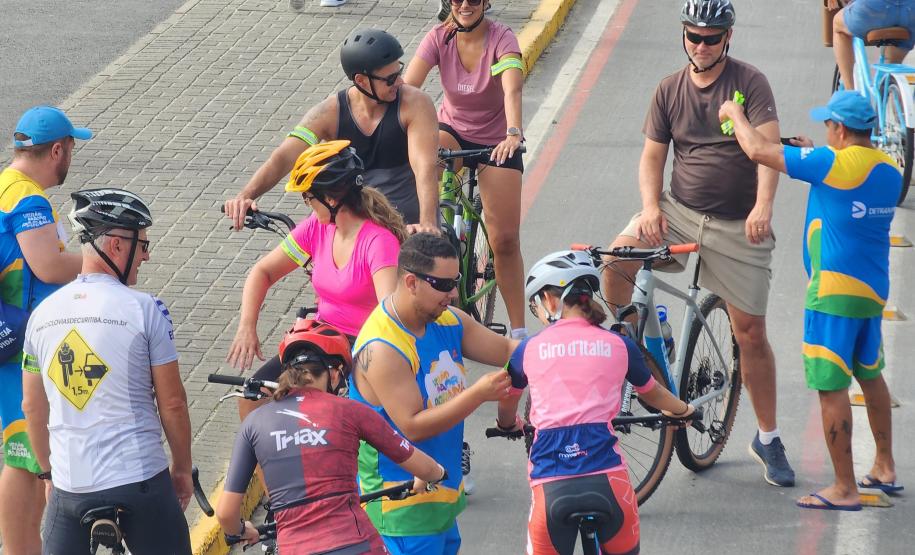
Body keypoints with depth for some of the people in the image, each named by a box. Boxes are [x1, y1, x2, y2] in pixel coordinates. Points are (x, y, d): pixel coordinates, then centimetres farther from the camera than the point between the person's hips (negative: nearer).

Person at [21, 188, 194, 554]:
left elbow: (32, 407, 12)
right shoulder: (144, 309, -9)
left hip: (69, 486, 4)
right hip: (140, 482, -4)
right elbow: (171, 403, -5)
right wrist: (182, 468, 9)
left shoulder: (43, 314, 5)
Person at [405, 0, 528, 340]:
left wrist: (513, 134, -55)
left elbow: (512, 90, -37)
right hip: (453, 132, 1)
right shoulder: (440, 38, -13)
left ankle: (519, 332, 8)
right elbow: (408, 87, -24)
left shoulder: (502, 39, -21)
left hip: (496, 142, -1)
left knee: (505, 240, -4)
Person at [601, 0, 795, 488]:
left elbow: (768, 146, -18)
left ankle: (768, 439, 16)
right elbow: (652, 155, 6)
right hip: (680, 212, 3)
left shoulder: (750, 83, -7)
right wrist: (651, 207, -13)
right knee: (616, 260, -25)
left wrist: (763, 205, -34)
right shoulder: (670, 90, 5)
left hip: (738, 227, -3)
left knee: (750, 333, 1)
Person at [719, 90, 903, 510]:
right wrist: (816, 156, 24)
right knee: (870, 375, 24)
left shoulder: (832, 164, -17)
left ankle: (844, 489, -1)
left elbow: (758, 150, -14)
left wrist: (735, 114, 3)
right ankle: (885, 468, 33)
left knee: (831, 388, -3)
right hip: (875, 290, 8)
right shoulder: (889, 171, 6)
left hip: (835, 290, -8)